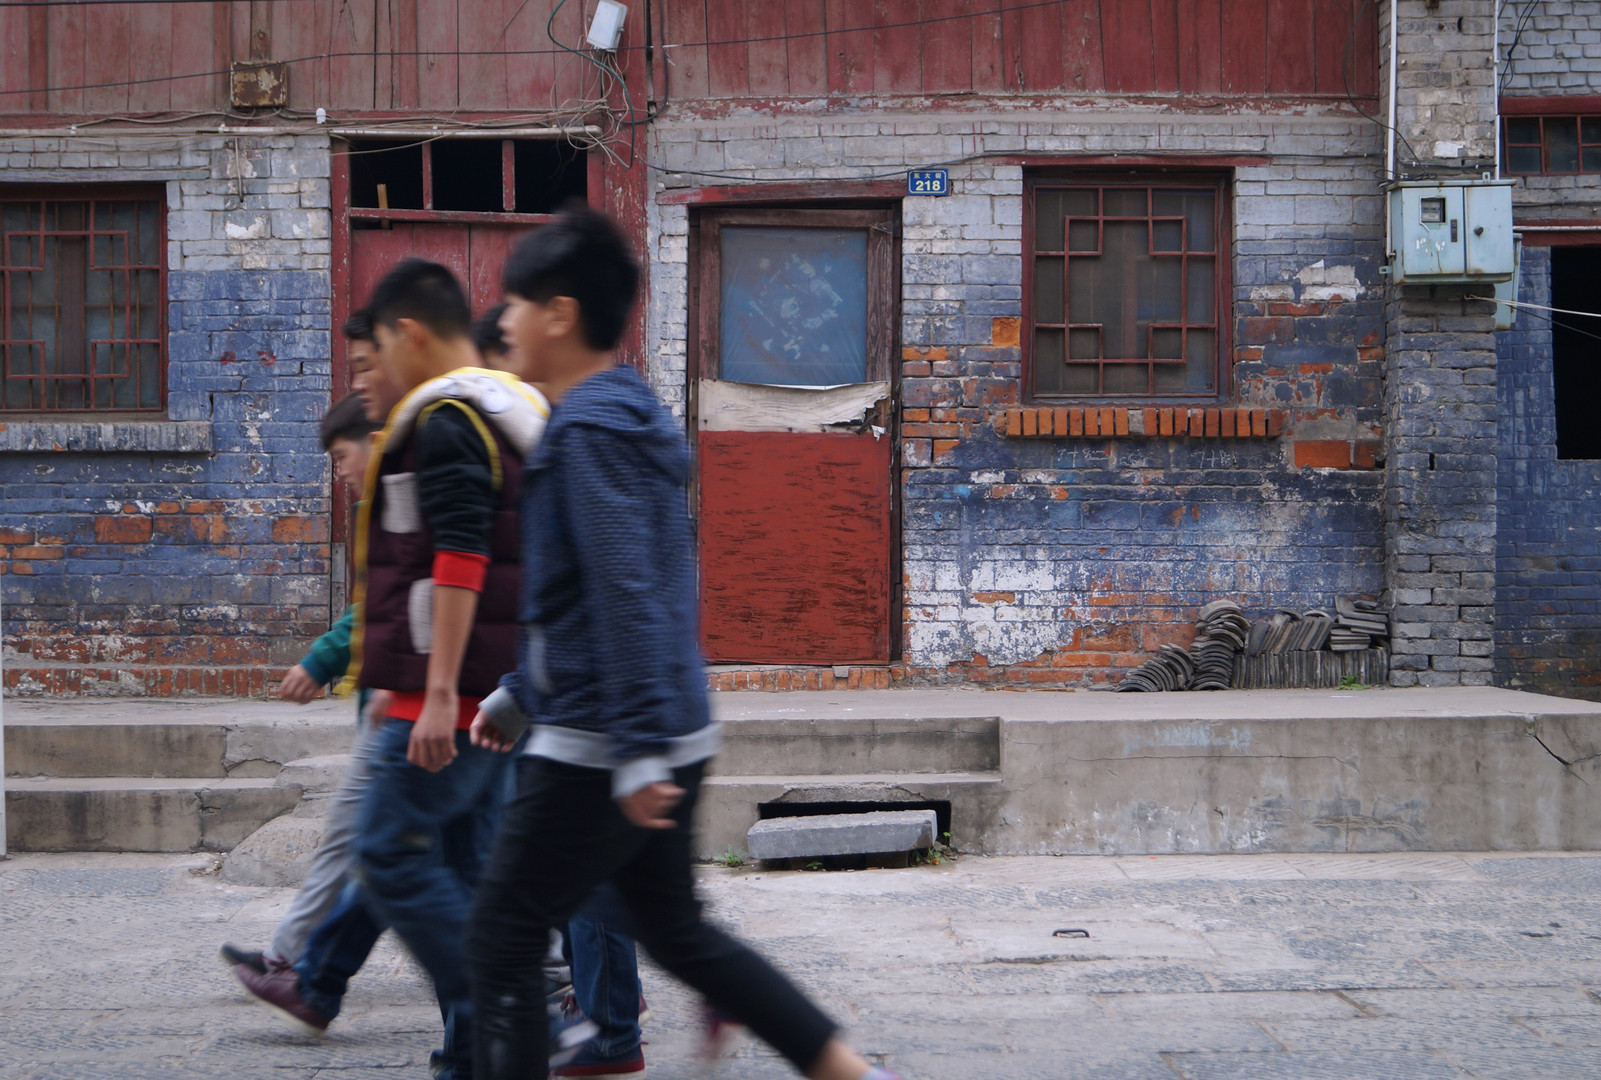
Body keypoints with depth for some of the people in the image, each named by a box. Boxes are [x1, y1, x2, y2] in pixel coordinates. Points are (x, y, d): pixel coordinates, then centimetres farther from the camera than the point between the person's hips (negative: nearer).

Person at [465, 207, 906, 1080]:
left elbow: (626, 598, -23)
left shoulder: (590, 432, -16)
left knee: (502, 938, 2)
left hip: (598, 749, -10)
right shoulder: (624, 417, 15)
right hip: (667, 737, 10)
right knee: (677, 932, 18)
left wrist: (637, 751, -25)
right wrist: (519, 694, 29)